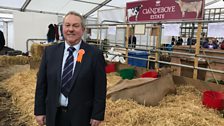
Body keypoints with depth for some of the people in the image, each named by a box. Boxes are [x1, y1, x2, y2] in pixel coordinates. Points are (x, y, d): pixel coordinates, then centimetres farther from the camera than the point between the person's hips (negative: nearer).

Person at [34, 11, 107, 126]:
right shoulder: (50, 51, -1)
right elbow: (41, 83, 2)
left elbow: (100, 88, -9)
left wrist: (97, 115, -9)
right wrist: (39, 111, 1)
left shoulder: (95, 54, -11)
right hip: (54, 114, 3)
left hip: (81, 115, -2)